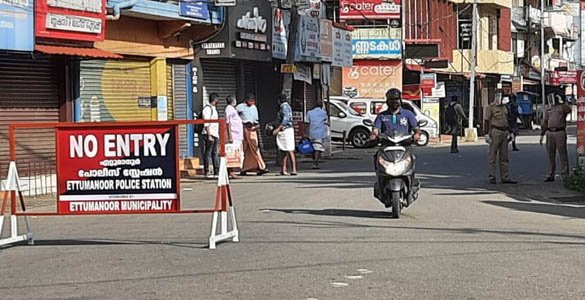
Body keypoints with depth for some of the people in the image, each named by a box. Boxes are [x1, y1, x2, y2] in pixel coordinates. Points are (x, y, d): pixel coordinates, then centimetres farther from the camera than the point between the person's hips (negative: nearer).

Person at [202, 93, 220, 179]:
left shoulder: (214, 109, 18)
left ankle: (217, 172, 10)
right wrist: (209, 135, -21)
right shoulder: (207, 109, -11)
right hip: (209, 134, -9)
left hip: (215, 134, 9)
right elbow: (206, 124, -17)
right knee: (208, 153, -5)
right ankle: (206, 172, -2)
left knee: (215, 153, 9)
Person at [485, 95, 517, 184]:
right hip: (495, 131, -7)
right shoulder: (491, 107, -3)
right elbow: (487, 121, -6)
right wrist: (489, 134, -13)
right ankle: (492, 177, -1)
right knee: (493, 155, -4)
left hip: (504, 132, 7)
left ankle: (505, 177, 10)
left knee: (504, 156, 7)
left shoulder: (504, 107, 17)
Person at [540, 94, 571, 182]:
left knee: (563, 154, -4)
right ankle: (551, 175, 12)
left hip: (560, 132, -5)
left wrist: (561, 102, -10)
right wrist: (542, 135, 14)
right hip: (550, 133, 5)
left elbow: (568, 110, -19)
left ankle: (565, 175, -1)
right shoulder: (548, 110, 19)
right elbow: (544, 123, 20)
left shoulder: (562, 107, 5)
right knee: (551, 155, 7)